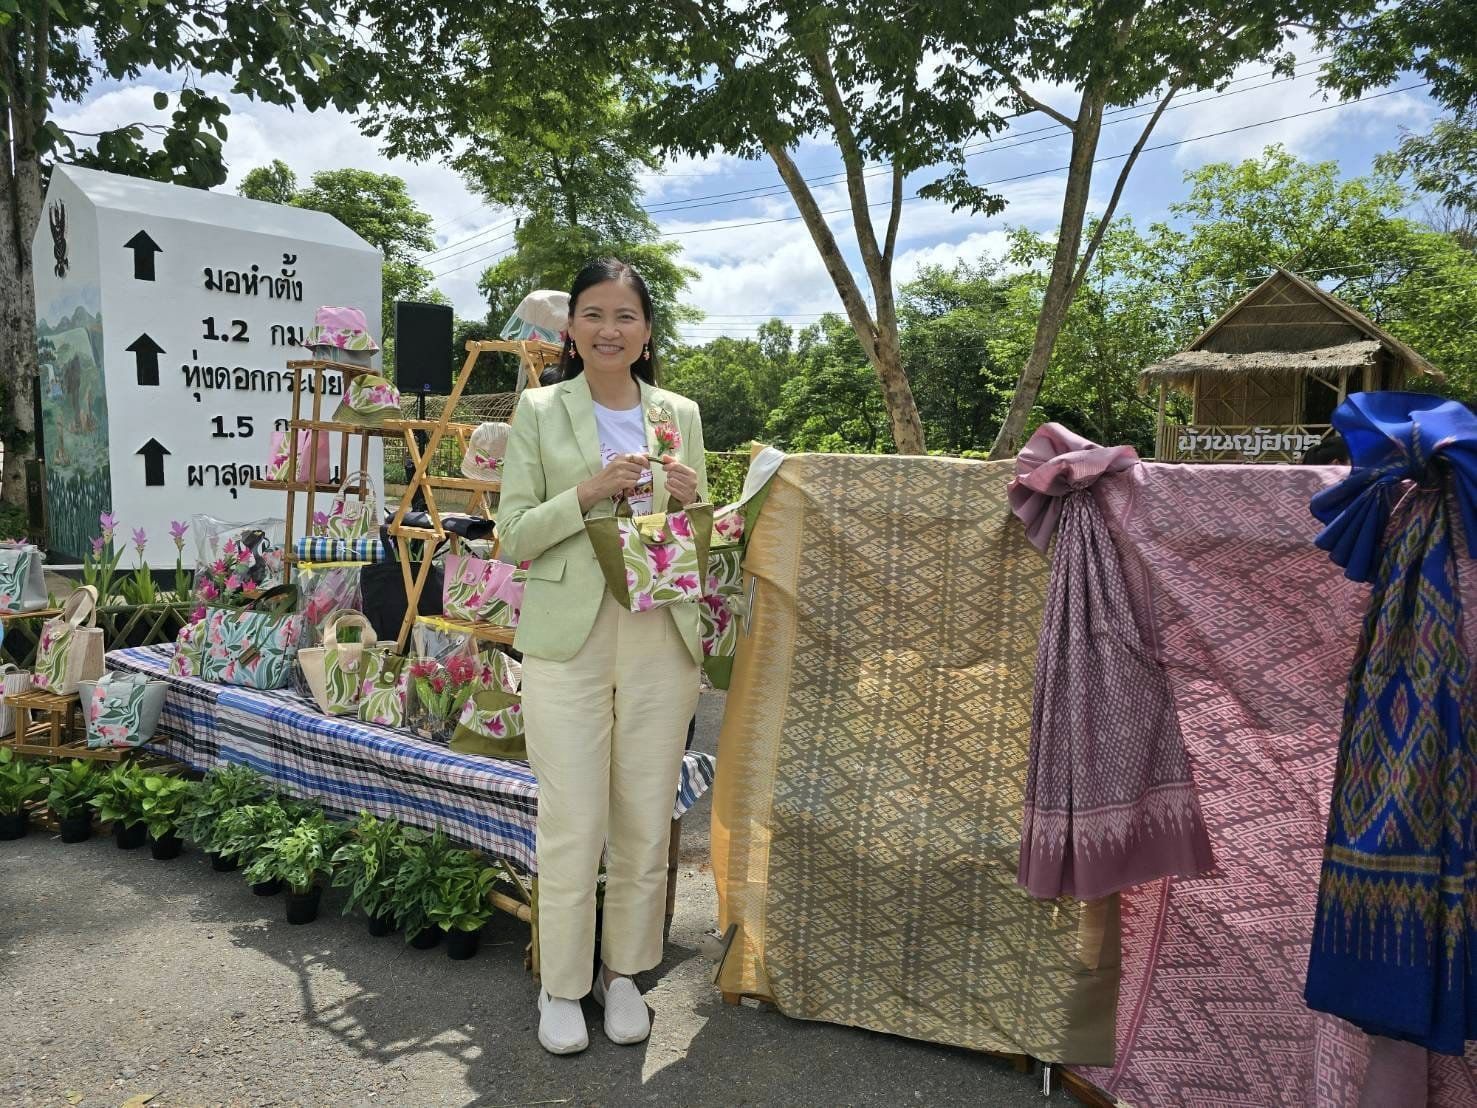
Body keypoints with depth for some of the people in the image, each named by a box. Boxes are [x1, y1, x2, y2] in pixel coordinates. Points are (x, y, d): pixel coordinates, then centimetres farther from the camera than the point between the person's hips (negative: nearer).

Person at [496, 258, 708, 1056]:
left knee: (646, 821, 11)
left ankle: (623, 971, 30)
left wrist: (690, 498, -7)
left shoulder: (680, 414, 10)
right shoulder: (539, 410, 2)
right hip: (568, 640, -3)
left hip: (662, 639, 3)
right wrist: (590, 492, -17)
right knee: (572, 826, 2)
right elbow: (514, 534, -2)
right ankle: (561, 984, 23)